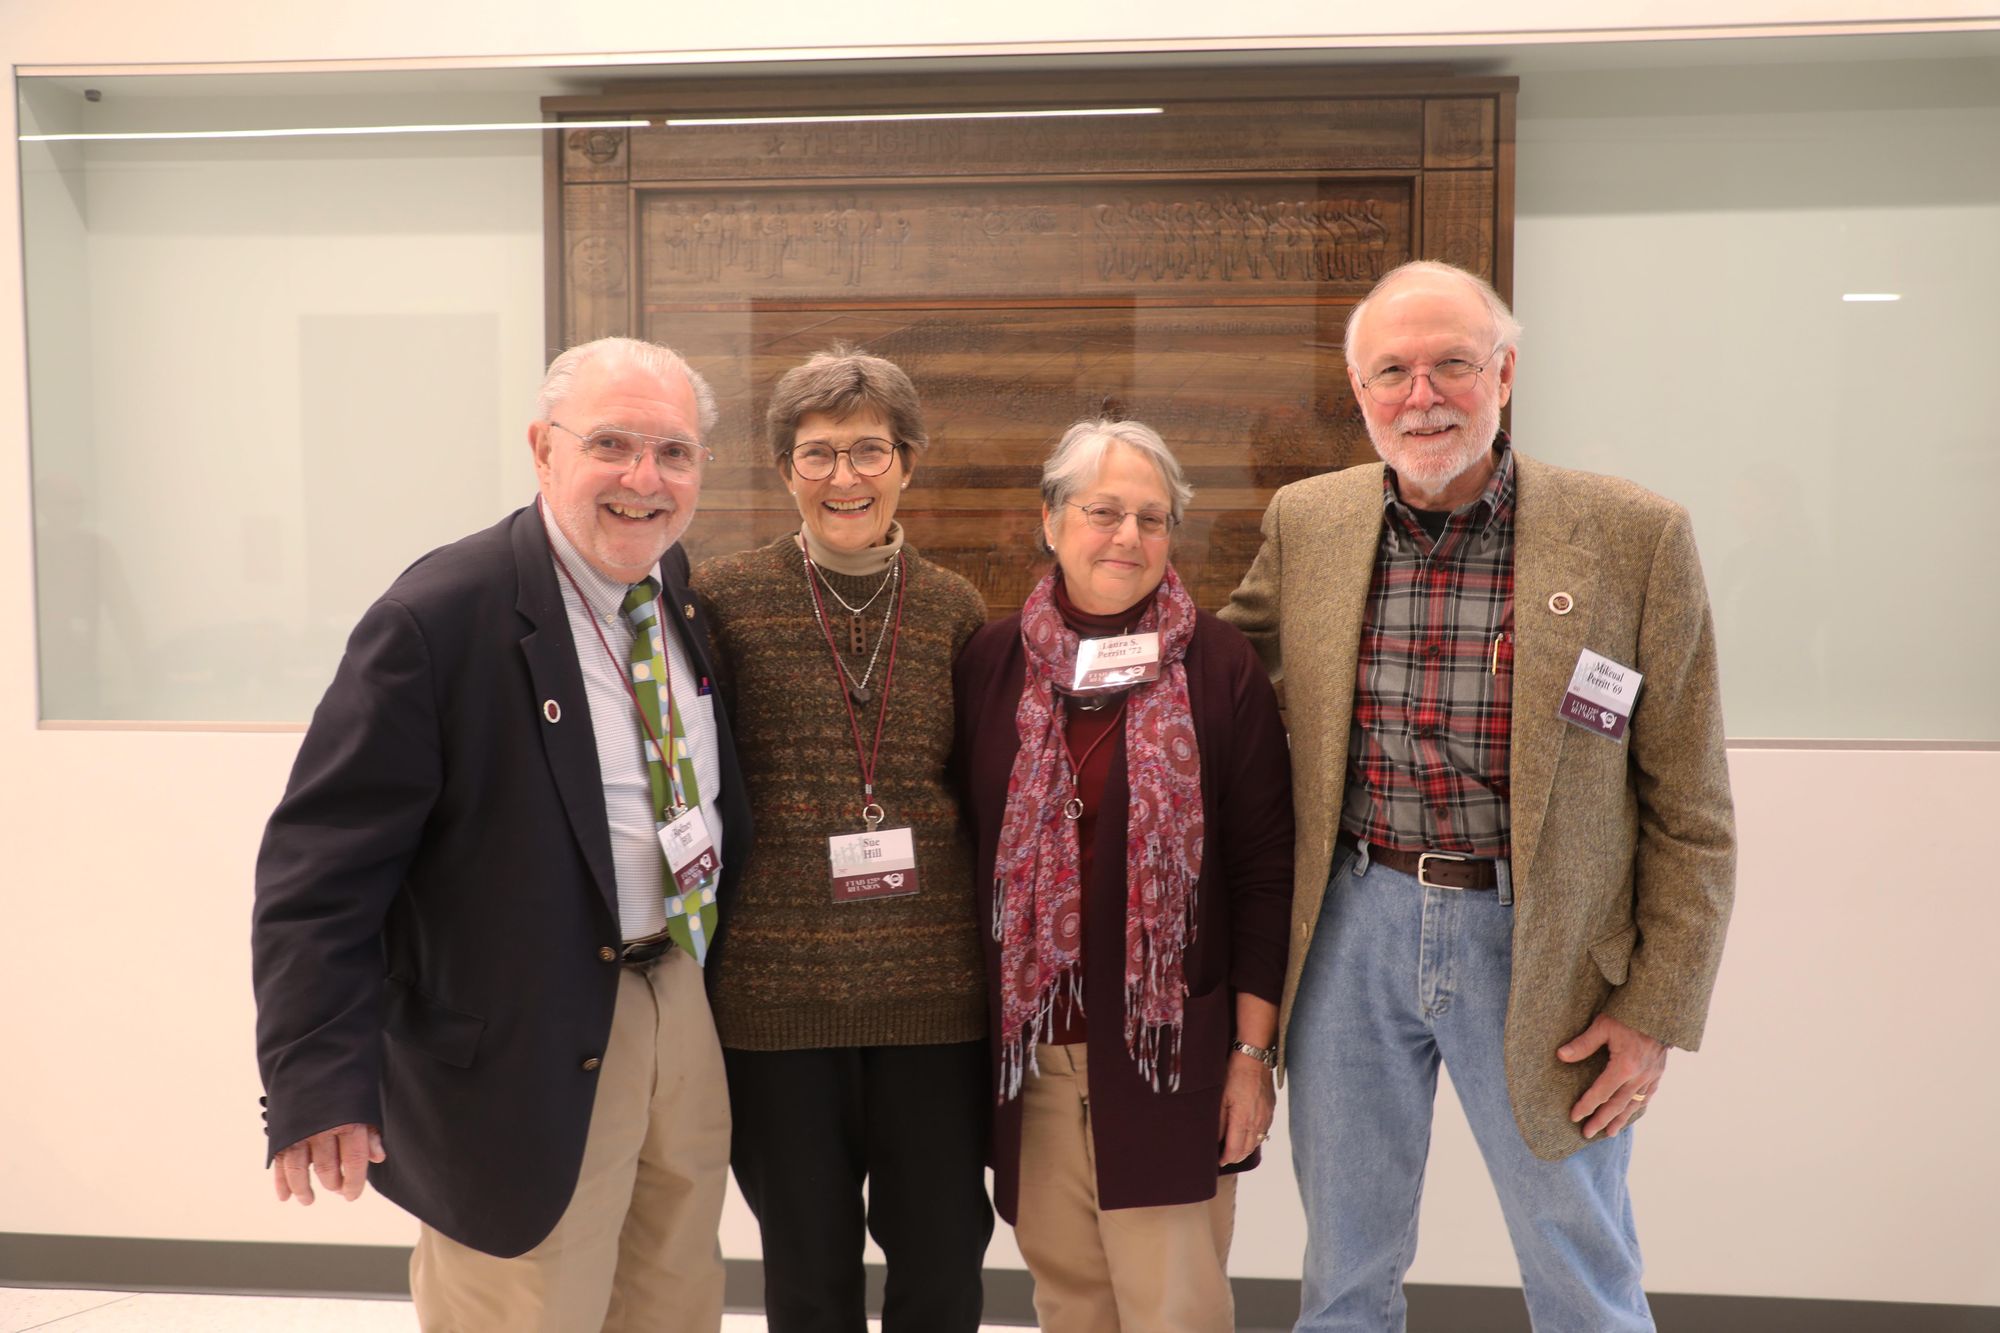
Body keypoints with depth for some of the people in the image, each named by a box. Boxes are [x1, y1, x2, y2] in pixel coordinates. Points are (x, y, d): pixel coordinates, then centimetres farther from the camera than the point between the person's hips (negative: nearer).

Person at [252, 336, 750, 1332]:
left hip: (689, 1014, 7)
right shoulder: (440, 616, -17)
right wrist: (320, 1088, -21)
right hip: (530, 1054, -6)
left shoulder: (683, 591, 4)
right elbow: (324, 864, -17)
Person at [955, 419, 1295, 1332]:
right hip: (1031, 1050, 3)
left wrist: (1254, 1049, -6)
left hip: (1171, 1045, -2)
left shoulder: (1219, 667, -3)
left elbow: (1264, 869, -3)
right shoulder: (990, 662, 3)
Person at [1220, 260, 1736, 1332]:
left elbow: (1688, 810, -5)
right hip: (1352, 929, 2)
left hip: (1540, 949, -2)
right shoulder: (1305, 522, -1)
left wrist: (1656, 1010, -6)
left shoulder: (1636, 538, -9)